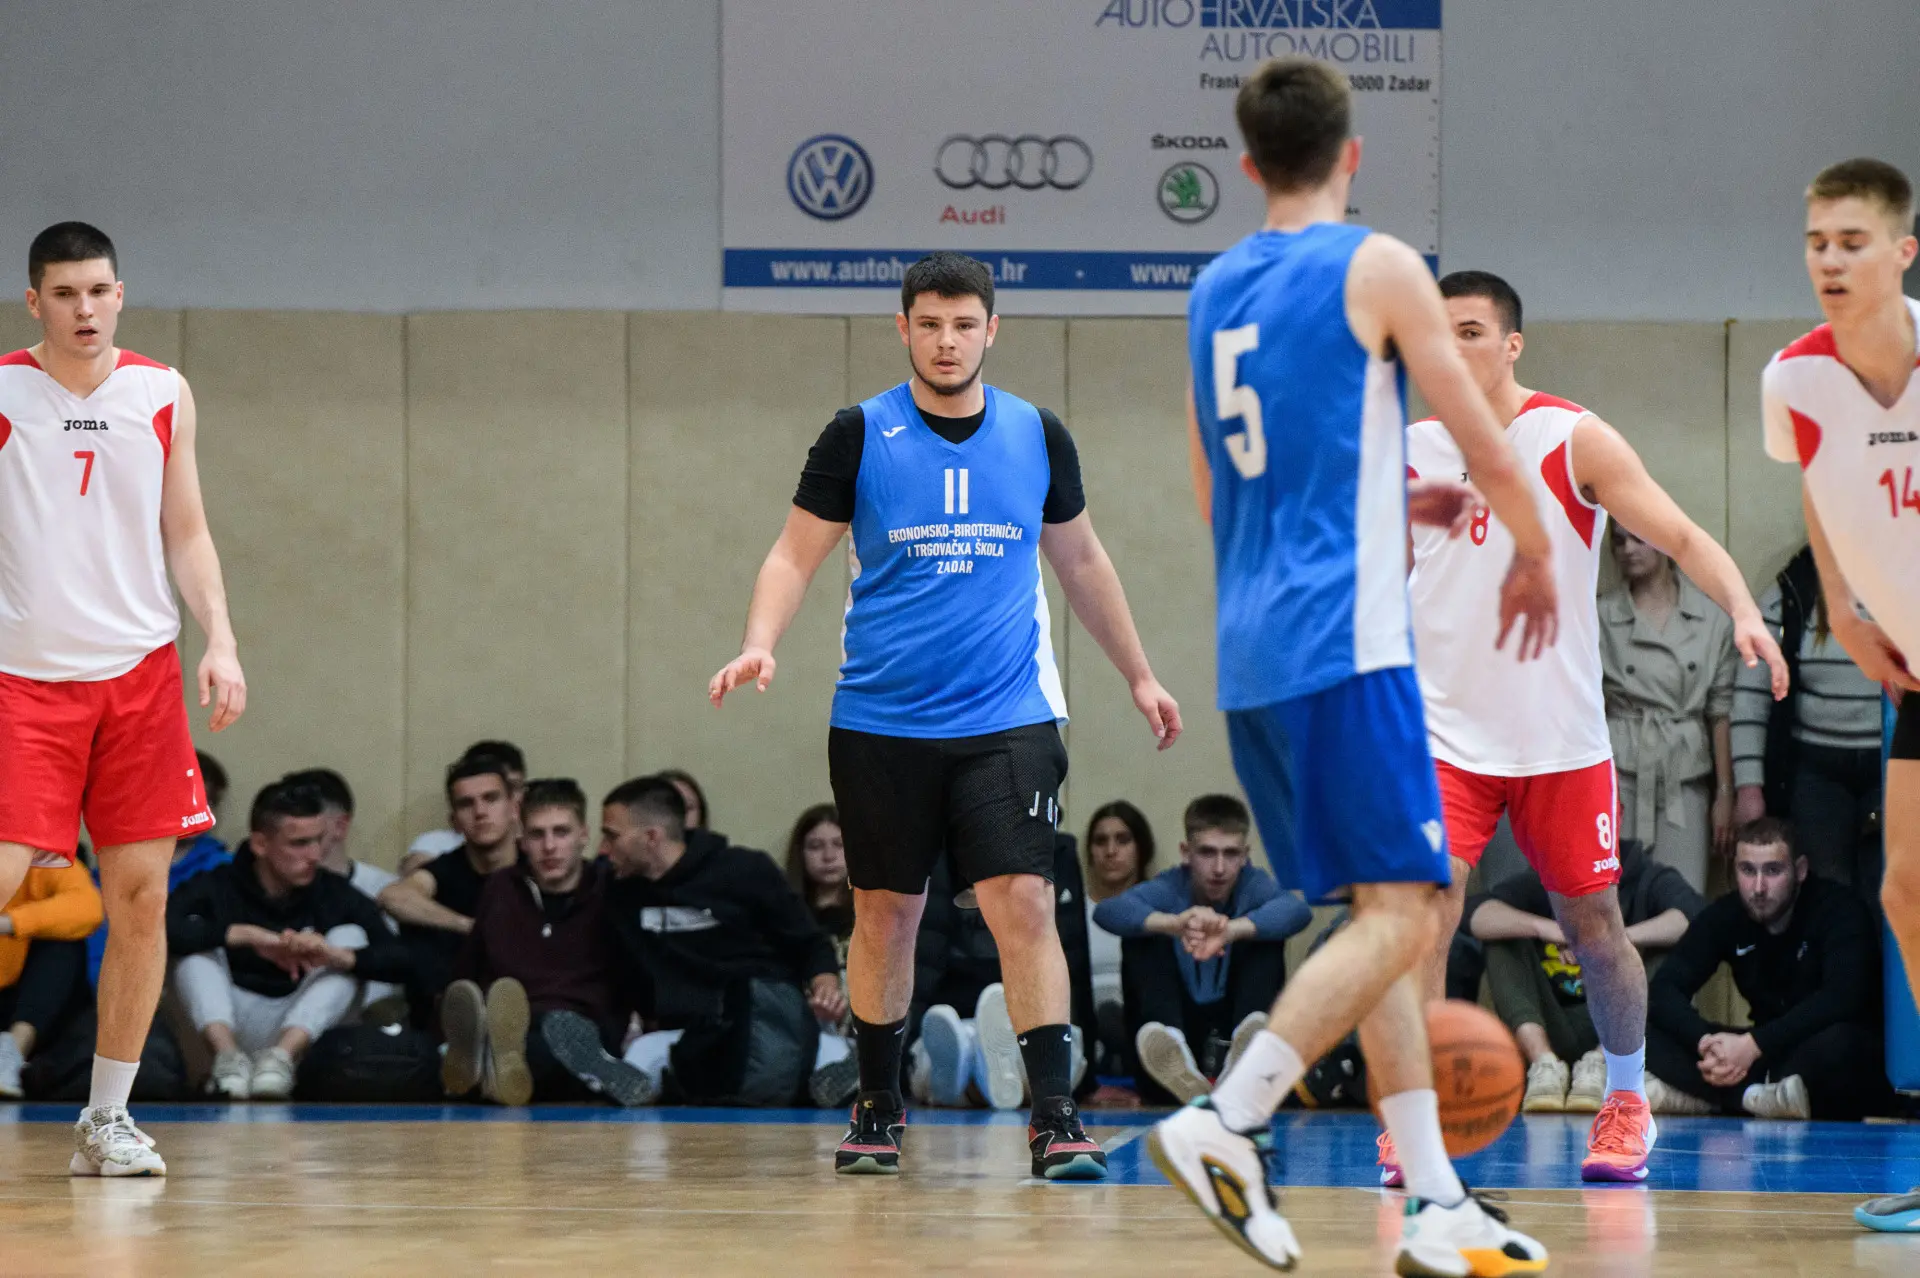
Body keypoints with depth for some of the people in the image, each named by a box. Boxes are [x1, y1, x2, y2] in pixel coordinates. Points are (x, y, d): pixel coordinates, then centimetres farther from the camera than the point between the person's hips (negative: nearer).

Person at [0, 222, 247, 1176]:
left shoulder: (162, 396, 8)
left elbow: (187, 535, 13)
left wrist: (220, 642, 0)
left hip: (138, 670, 3)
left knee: (141, 894, 1)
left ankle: (107, 1118, 11)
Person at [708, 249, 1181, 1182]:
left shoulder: (1037, 437, 5)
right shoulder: (860, 435, -2)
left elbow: (1081, 560, 18)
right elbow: (796, 554, 0)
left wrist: (1138, 675, 22)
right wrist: (759, 644, -18)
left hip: (1006, 719, 0)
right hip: (881, 720, 0)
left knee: (1024, 905, -13)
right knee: (885, 913, 8)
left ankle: (1055, 1119, -13)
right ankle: (878, 1110, 24)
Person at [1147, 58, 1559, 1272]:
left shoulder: (1212, 289, 15)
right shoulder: (1378, 267, -5)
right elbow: (1491, 454, -3)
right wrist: (1536, 556, 15)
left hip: (1252, 656, 8)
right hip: (1344, 642, -8)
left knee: (1387, 917, 11)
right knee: (1400, 916, -9)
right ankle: (1225, 1122, -22)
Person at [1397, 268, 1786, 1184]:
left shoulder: (1575, 441, -6)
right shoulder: (1409, 450, 4)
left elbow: (1681, 537, -11)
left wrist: (1743, 611, -28)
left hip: (1560, 736, -1)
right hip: (1445, 731, 1)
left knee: (1593, 927, 8)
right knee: (1426, 910, -16)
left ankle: (1626, 1101, 29)